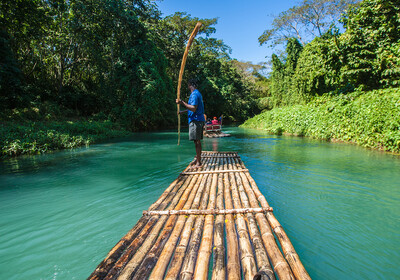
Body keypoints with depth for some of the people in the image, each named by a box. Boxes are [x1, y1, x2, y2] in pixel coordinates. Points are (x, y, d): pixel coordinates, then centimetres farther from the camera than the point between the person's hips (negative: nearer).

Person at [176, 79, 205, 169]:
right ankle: (198, 160, 22)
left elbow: (194, 108, -22)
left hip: (195, 120, -10)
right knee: (198, 141, 14)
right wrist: (183, 111, 33)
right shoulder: (198, 93, 19)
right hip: (199, 120, 10)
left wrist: (182, 102, -19)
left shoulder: (194, 94, -12)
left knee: (197, 141, -8)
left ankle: (198, 163, -5)